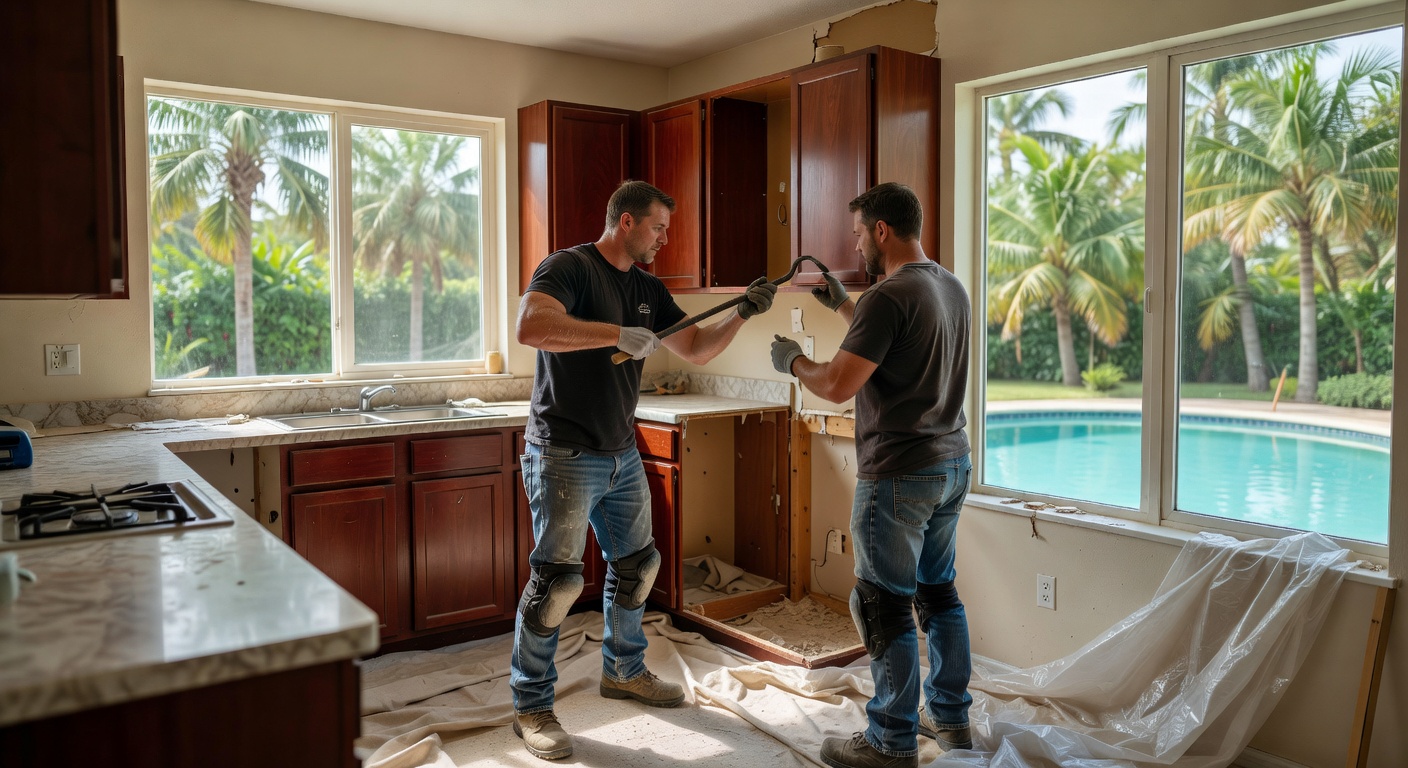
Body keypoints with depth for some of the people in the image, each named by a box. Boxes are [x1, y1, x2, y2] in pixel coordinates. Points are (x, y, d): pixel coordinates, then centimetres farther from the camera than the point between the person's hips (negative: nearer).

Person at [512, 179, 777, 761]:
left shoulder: (647, 289, 12)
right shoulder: (569, 267, -12)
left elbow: (697, 350, 14)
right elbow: (531, 326, -31)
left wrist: (741, 314, -1)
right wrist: (619, 333, -32)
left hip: (622, 455, 8)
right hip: (565, 456, -8)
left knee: (637, 564, 16)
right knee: (558, 579, -7)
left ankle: (623, 671, 36)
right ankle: (531, 707, 10)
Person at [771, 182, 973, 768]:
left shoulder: (888, 296, -18)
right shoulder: (952, 287, 10)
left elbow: (838, 385, -21)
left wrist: (792, 360, -2)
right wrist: (839, 303, 21)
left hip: (899, 476, -9)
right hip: (952, 463, 9)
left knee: (884, 606, 2)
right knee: (938, 590, 19)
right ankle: (950, 715, 32)